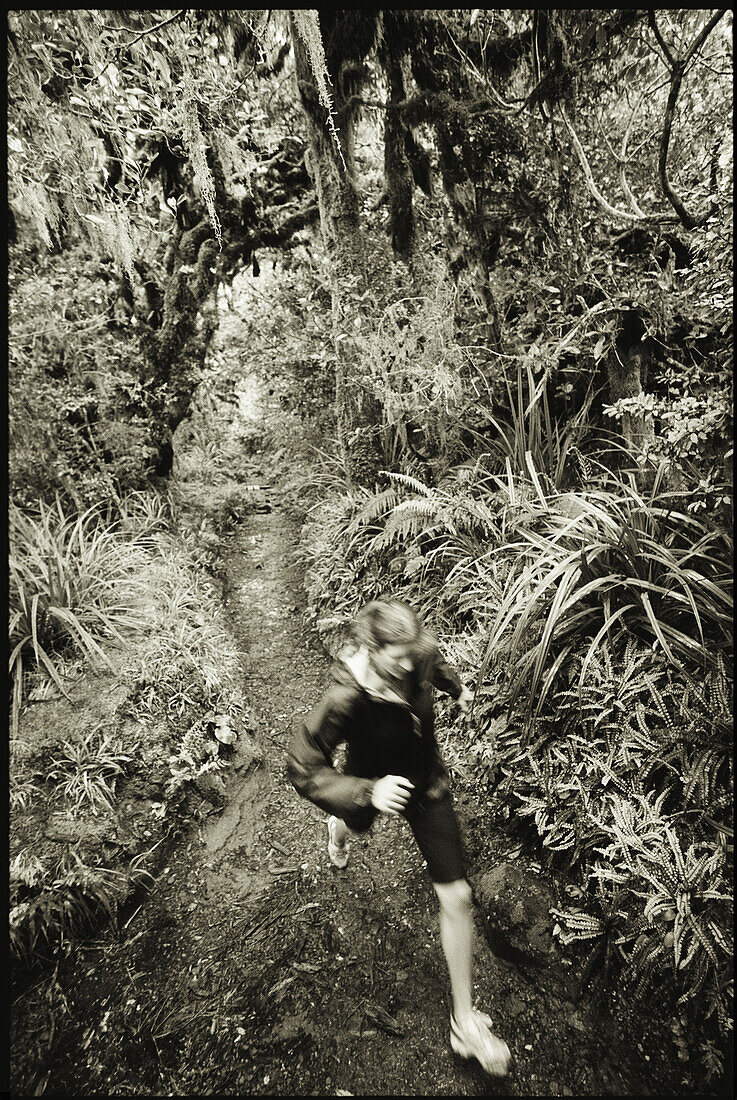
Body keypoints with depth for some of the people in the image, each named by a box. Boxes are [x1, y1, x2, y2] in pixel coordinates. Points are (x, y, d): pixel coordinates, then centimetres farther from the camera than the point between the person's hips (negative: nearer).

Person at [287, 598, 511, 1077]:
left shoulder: (420, 656, -29)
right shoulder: (345, 700, -41)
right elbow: (303, 768, -34)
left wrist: (456, 686, 17)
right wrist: (366, 793, -47)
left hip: (427, 783, 2)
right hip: (374, 788, -2)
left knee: (458, 898, 2)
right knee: (357, 823, 36)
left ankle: (465, 1021, 25)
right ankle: (340, 827, 79)